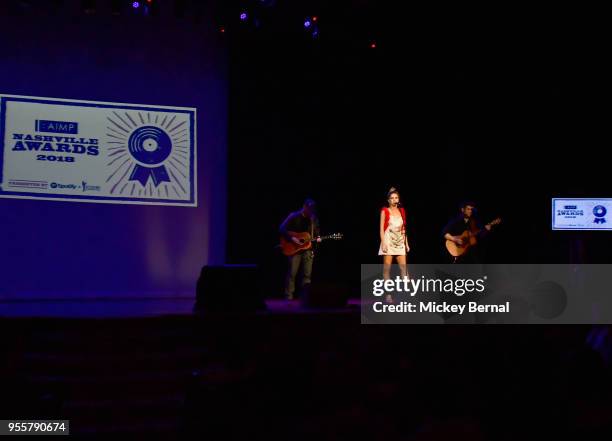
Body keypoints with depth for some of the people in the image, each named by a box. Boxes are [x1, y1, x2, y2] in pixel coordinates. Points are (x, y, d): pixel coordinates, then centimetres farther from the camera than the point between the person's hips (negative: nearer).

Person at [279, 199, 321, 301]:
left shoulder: (314, 218, 7)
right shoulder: (294, 216, -6)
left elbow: (317, 231, 18)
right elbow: (282, 229, -7)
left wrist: (318, 238, -3)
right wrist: (292, 238, -17)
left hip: (308, 248, 4)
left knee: (307, 273, 2)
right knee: (292, 272, -6)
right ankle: (289, 295, 0)